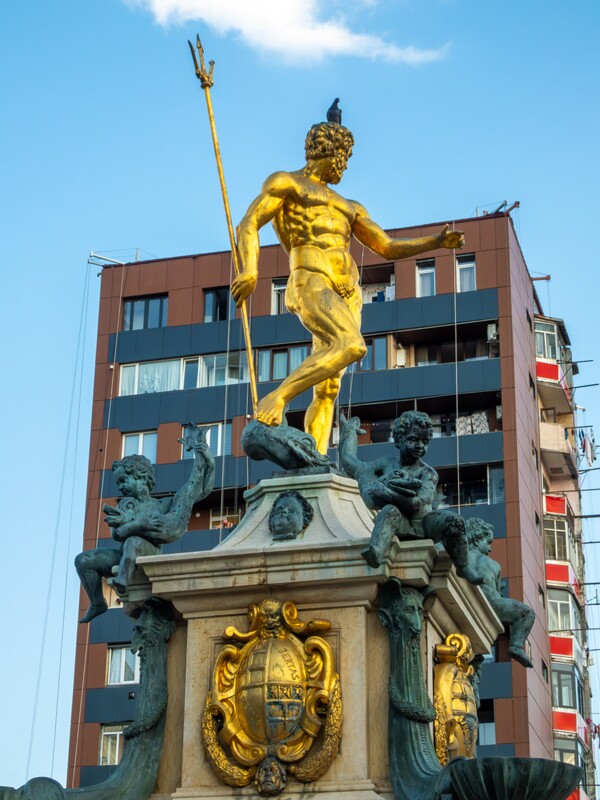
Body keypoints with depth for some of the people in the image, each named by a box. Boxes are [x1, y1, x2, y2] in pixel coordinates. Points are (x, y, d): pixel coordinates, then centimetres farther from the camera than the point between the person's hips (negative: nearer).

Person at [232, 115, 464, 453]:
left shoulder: (349, 207, 33)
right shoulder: (284, 182, 14)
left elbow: (388, 248, 27)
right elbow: (248, 225, -1)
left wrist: (436, 242, 11)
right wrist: (250, 269, -21)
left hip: (347, 294, 7)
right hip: (311, 284, -6)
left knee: (328, 389, -6)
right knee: (352, 346, -32)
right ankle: (277, 397, -23)